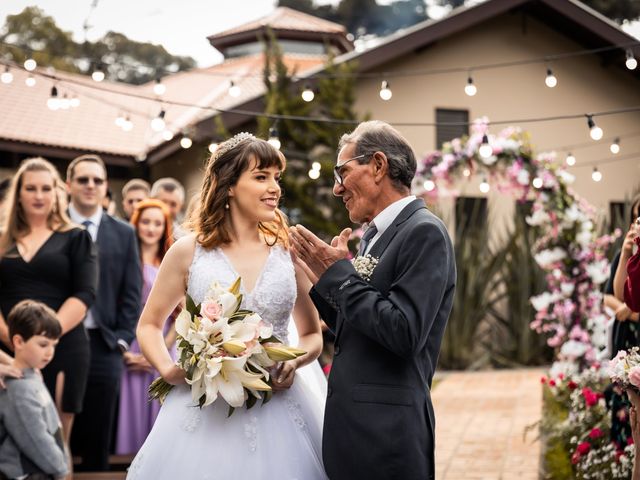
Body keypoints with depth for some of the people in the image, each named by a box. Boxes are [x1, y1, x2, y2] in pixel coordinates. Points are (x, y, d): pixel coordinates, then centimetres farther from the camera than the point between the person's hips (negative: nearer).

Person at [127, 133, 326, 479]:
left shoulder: (290, 251, 4)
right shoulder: (189, 251, 1)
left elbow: (312, 335, 13)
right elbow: (149, 325, 11)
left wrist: (296, 361, -8)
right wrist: (167, 369, -7)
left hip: (278, 408, 2)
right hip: (204, 410, -1)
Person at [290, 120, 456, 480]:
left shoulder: (424, 232, -13)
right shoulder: (376, 235, 13)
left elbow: (403, 333, -23)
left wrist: (338, 274, -15)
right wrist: (323, 277, 5)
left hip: (386, 432, -8)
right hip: (351, 423, 8)